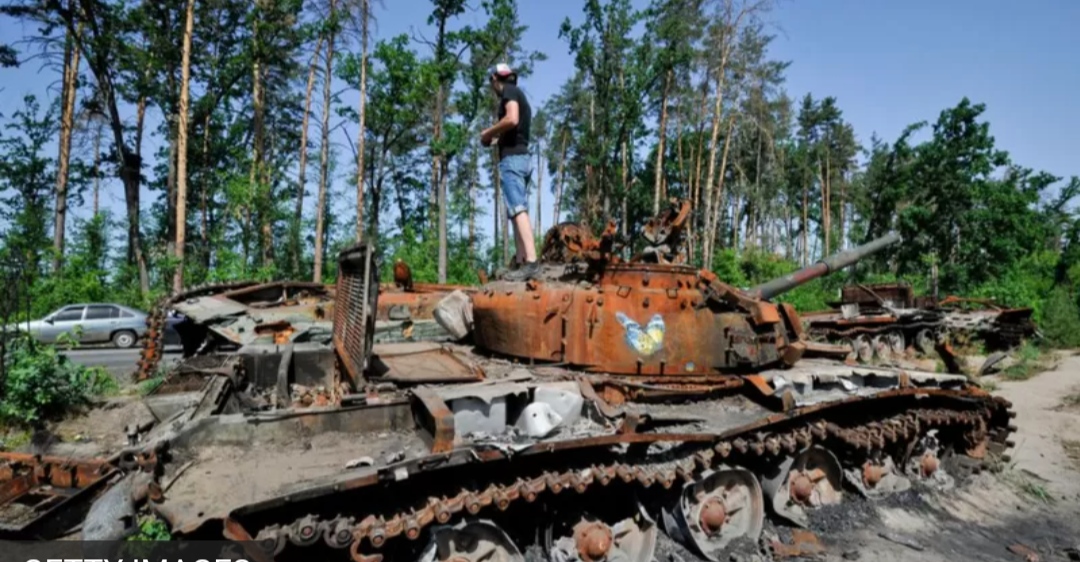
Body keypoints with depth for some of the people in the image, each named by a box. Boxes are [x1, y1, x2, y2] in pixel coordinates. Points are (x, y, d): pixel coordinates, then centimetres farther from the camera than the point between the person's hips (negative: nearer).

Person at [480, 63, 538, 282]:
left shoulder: (509, 91, -1)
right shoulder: (519, 96, 26)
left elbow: (511, 119, -18)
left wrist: (489, 132, -5)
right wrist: (495, 138, 20)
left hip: (512, 158, -10)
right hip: (521, 157, 10)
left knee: (518, 210, -18)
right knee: (517, 211, 6)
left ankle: (531, 262, -27)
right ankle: (521, 262, 3)